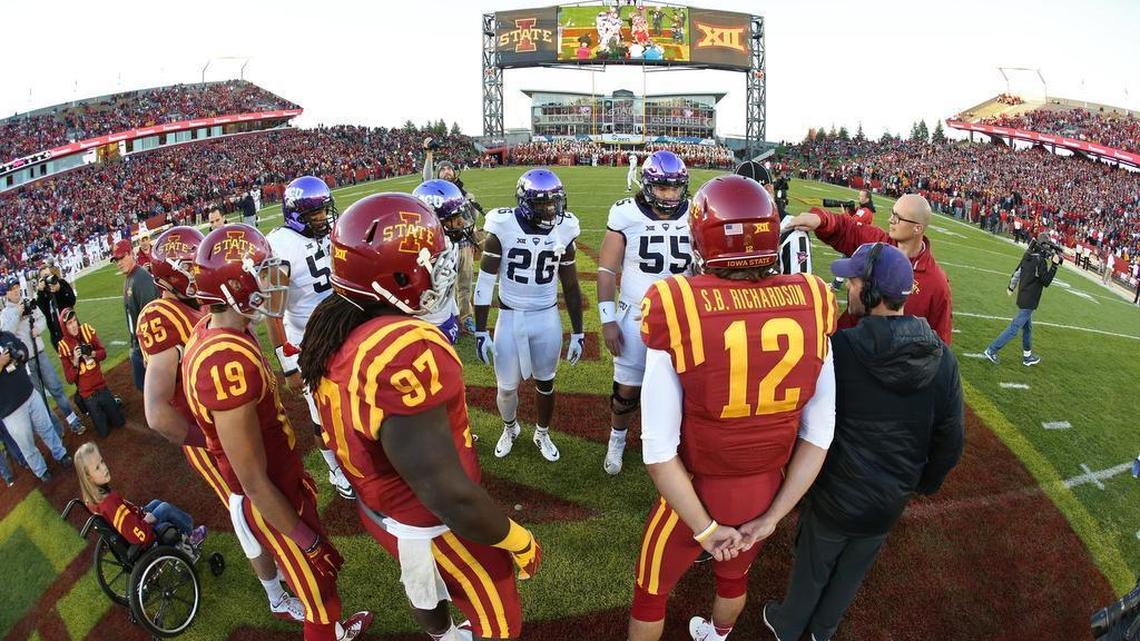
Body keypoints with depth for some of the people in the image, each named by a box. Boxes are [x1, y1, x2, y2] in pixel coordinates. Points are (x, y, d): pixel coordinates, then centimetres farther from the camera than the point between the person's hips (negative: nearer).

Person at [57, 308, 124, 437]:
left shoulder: (87, 330, -6)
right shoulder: (63, 346, -11)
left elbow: (103, 353, -2)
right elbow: (69, 379, -11)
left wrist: (92, 353, -22)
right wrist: (75, 361, -24)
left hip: (102, 386, 2)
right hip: (87, 394, -2)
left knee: (120, 422, 10)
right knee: (104, 431, 6)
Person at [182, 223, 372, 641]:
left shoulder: (213, 330, -4)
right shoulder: (228, 361, -34)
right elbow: (255, 484, -27)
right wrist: (310, 543, -15)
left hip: (284, 480, 9)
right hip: (272, 503, -9)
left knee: (318, 577, 29)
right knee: (321, 596, 15)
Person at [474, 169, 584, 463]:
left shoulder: (563, 230, -5)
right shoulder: (503, 227, -14)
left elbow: (570, 286, 4)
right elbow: (485, 282, -8)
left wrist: (577, 332, 6)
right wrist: (480, 331, -8)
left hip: (548, 318, 2)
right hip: (510, 318, -1)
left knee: (545, 383, 16)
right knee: (506, 387, 12)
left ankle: (542, 434, 41)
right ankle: (510, 428, 43)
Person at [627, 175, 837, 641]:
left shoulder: (679, 311, -26)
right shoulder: (809, 305, -12)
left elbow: (660, 450, -22)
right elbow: (820, 434, -6)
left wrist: (705, 529, -10)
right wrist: (772, 515, 0)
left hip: (696, 492, -4)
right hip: (768, 491, 5)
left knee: (651, 590, 24)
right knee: (734, 575, 34)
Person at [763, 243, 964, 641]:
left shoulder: (838, 347, -29)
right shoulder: (942, 358, -13)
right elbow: (951, 440, -2)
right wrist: (925, 483, 14)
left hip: (834, 494, -4)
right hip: (891, 502, 4)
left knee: (812, 567, 22)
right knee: (852, 571, 27)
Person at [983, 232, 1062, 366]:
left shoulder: (1028, 255, 4)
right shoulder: (1041, 261, -19)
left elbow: (1017, 271, 15)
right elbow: (1046, 282, -17)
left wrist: (1011, 287, 29)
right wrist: (1054, 265, -20)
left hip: (1022, 298, 9)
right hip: (1029, 302, -9)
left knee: (1027, 328, 20)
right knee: (1014, 328, -5)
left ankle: (1027, 356, 31)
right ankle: (991, 351, -5)